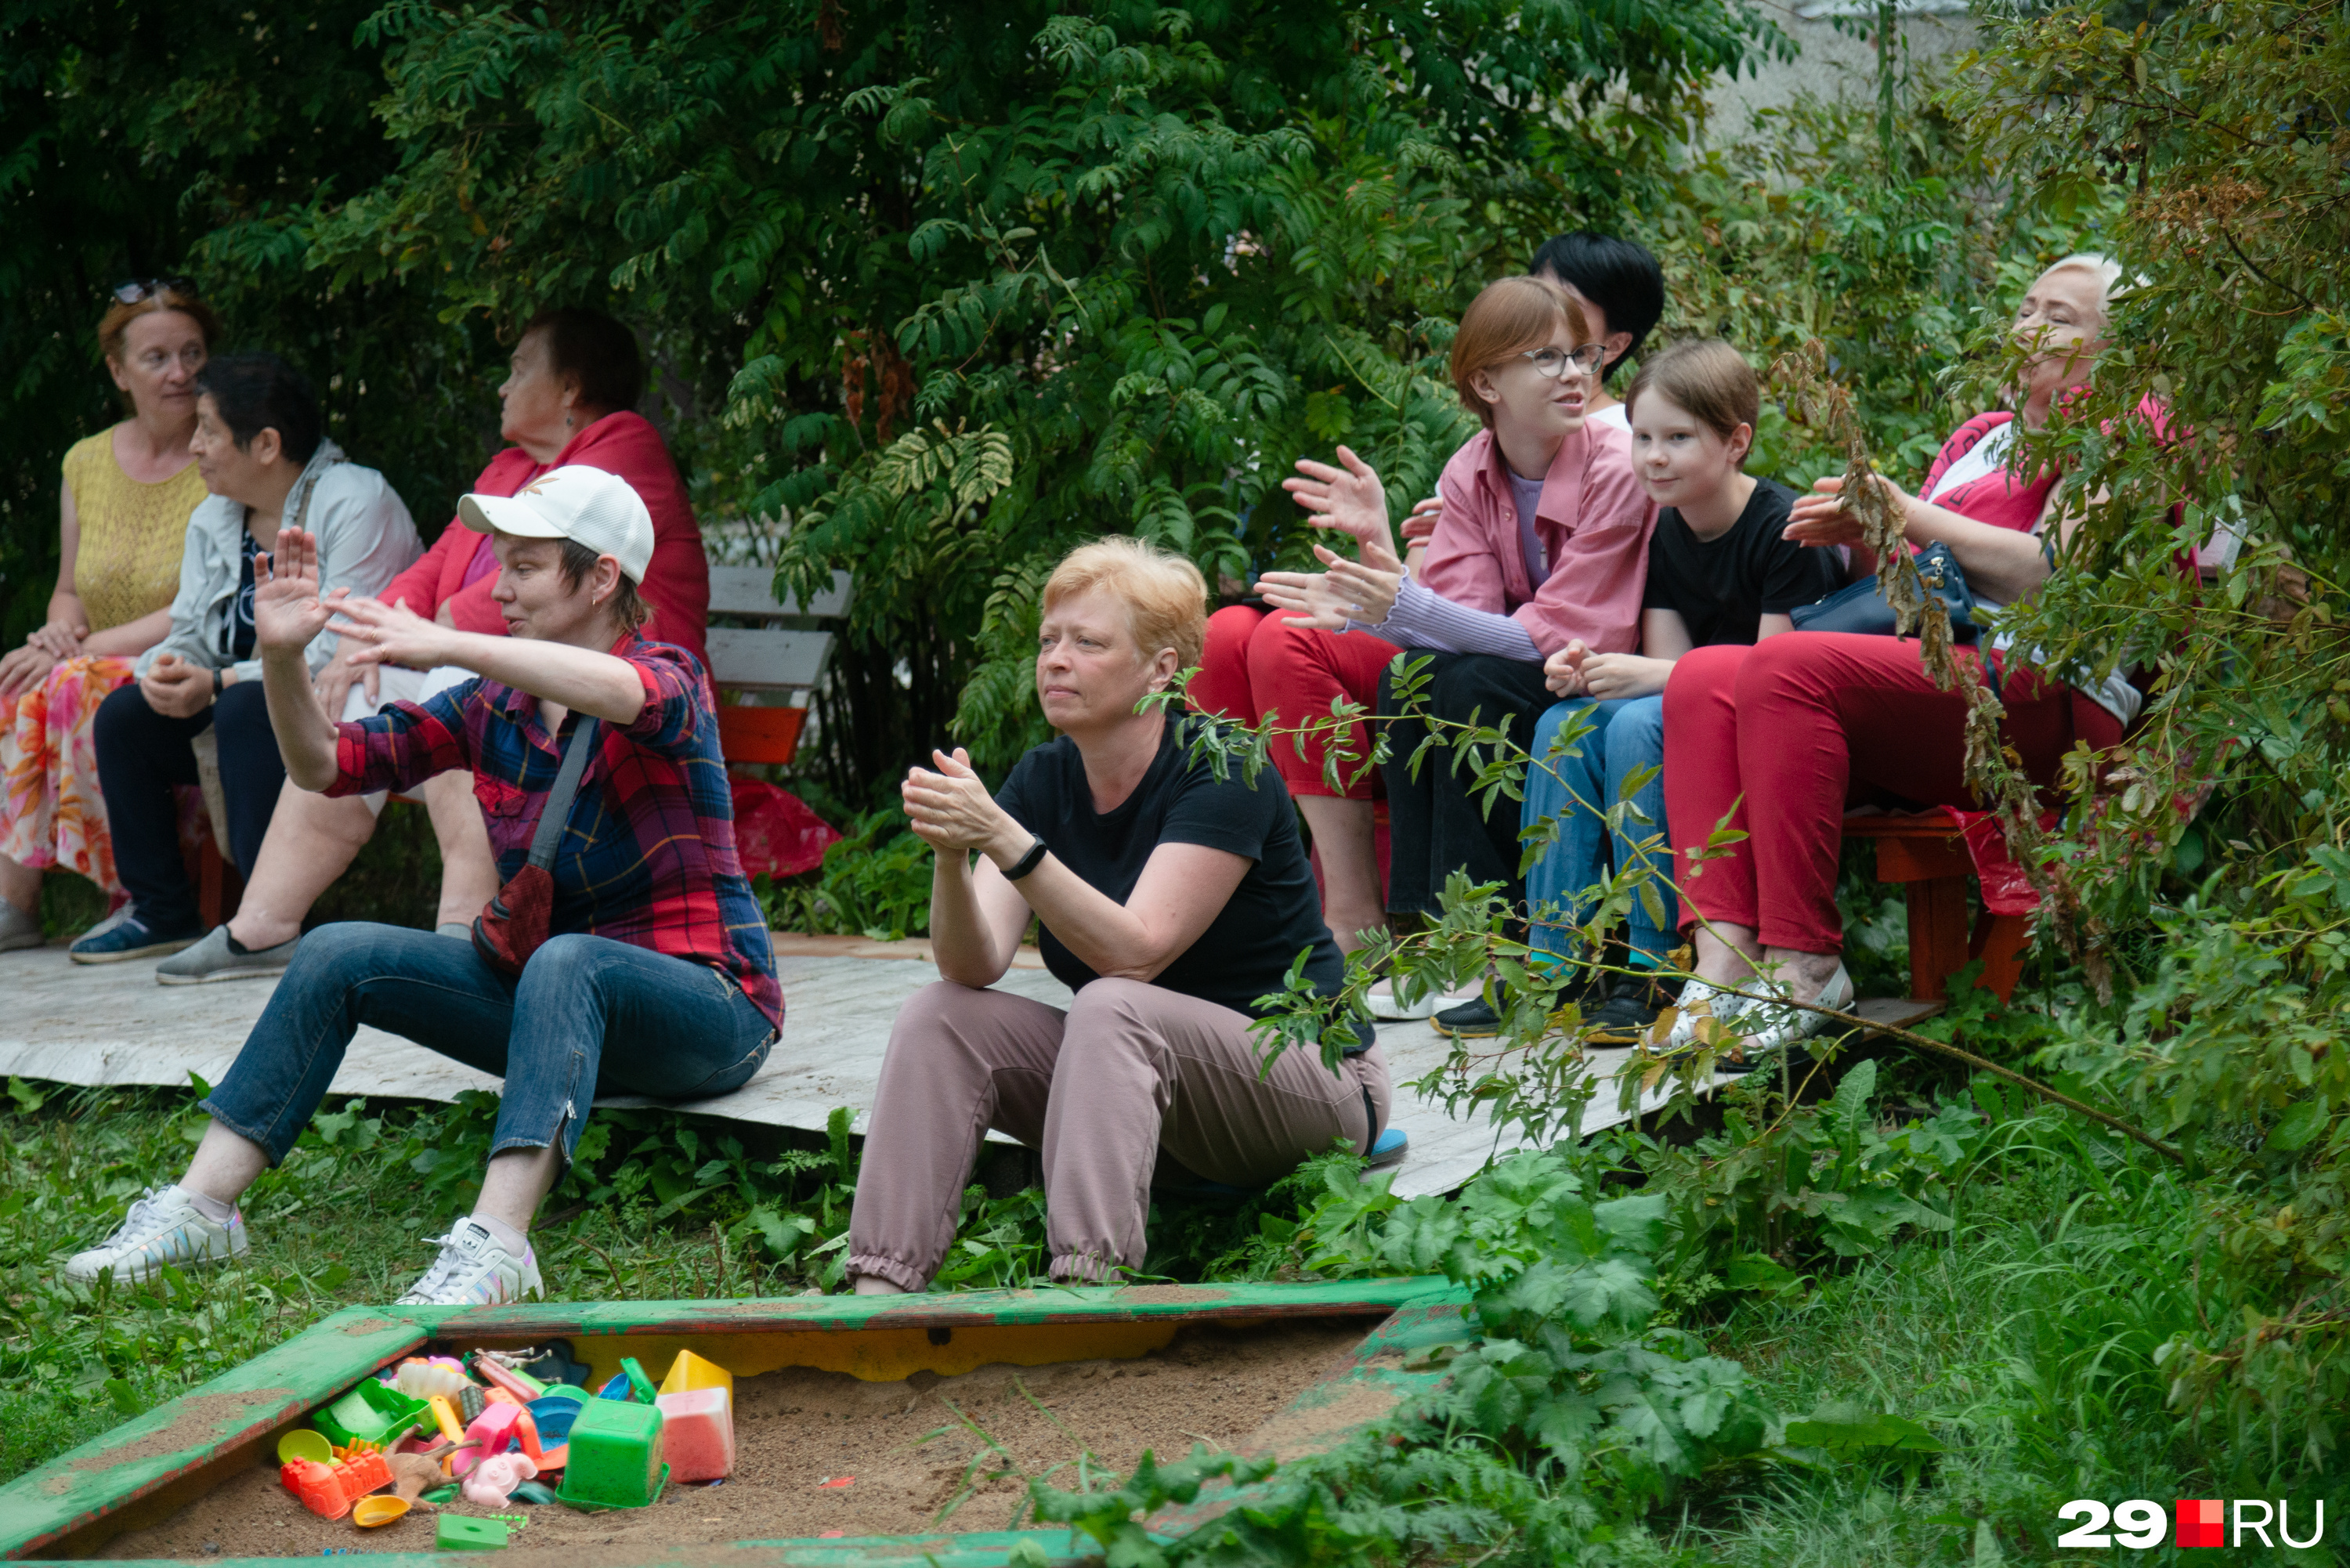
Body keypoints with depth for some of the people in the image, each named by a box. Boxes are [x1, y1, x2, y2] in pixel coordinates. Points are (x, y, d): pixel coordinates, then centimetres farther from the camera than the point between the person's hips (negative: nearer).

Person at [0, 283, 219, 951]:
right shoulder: (86, 462, 13)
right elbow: (69, 590, 21)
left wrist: (89, 646, -19)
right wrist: (62, 628, -5)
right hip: (104, 666, 6)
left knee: (74, 687, -32)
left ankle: (146, 897, -26)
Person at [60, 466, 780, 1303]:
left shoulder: (672, 676, -12)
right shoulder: (495, 707, 7)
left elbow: (633, 696, -39)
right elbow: (326, 763, 4)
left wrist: (447, 646, -48)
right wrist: (282, 657, -17)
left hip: (708, 1000, -7)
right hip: (552, 990, 7)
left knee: (565, 963, -39)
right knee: (338, 955, -8)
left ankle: (496, 1242, -54)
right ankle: (199, 1208, -11)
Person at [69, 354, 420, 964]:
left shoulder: (355, 502, -15)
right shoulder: (213, 519, 12)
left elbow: (343, 649, -24)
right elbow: (190, 635, 11)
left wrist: (219, 683, -26)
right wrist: (167, 667, -16)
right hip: (243, 702, 8)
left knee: (246, 708, -35)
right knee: (122, 716, -8)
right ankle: (161, 912, -2)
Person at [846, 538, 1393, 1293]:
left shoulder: (1223, 771, -17)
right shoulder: (1044, 779, 1)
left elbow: (1135, 953, -29)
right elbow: (974, 965, -12)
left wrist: (1001, 837, -38)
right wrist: (951, 854, -32)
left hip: (1305, 1076, -6)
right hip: (1133, 1071, 6)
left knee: (1111, 1011, -34)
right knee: (939, 1016, -14)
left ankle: (1086, 1290, -47)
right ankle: (879, 1293, -24)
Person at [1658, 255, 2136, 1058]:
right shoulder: (1983, 436, 31)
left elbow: (2057, 572, -12)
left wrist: (1909, 517, -7)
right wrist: (1862, 535, 9)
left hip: (2041, 701, -9)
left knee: (1787, 669, -30)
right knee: (1702, 680, -14)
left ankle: (1803, 963, -31)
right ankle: (1724, 954, -30)